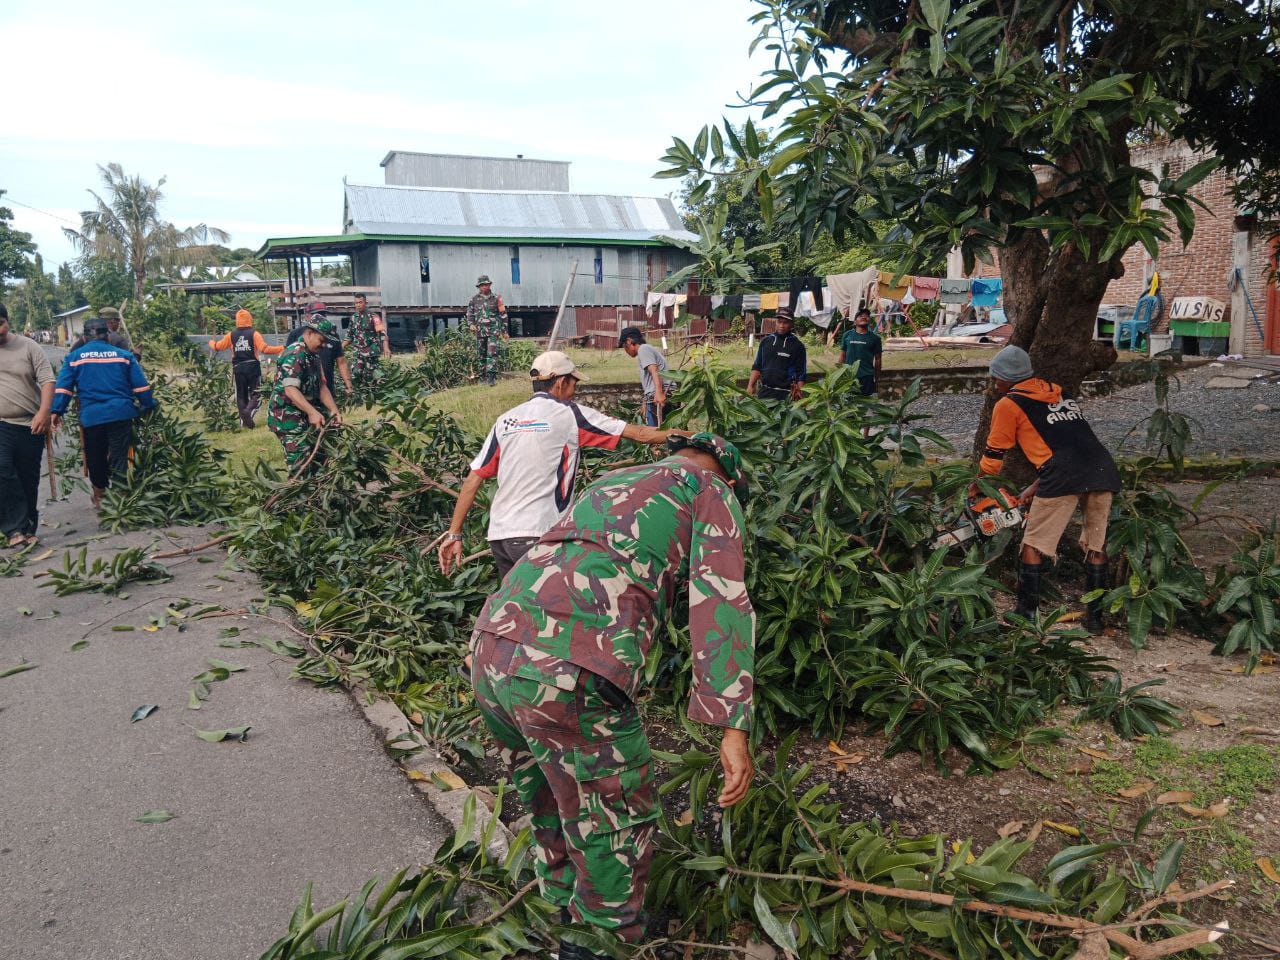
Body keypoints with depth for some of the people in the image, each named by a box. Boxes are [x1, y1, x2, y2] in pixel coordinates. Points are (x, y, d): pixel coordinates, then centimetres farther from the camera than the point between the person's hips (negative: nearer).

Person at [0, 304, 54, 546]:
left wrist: (43, 412, -16)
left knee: (29, 479, 8)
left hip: (30, 425, 1)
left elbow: (47, 381, -2)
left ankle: (27, 529, 20)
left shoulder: (28, 347, 2)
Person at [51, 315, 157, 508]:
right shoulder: (123, 354, 6)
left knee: (95, 457, 16)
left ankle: (99, 496, 32)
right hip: (121, 413, -1)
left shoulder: (74, 357, 6)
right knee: (119, 457, 1)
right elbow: (140, 385, 5)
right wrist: (149, 406, 13)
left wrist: (57, 411, 0)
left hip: (91, 416, 1)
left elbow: (63, 387, 0)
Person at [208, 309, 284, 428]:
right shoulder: (254, 334, -4)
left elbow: (217, 346, 14)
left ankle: (244, 421, 4)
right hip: (253, 367, -3)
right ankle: (249, 410, -28)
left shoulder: (231, 335, 6)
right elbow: (265, 349, -16)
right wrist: (281, 349, -11)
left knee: (241, 395, 12)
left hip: (238, 368, 3)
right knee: (255, 393, 1)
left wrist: (211, 342, 36)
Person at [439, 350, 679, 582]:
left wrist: (454, 534, 11)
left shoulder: (505, 420, 12)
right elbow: (640, 434, 1)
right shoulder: (570, 415, -2)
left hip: (498, 534, 6)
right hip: (537, 534, -6)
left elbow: (473, 479, 8)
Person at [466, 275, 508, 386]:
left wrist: (504, 331, 6)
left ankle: (491, 376, -16)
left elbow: (503, 315, 8)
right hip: (480, 331, 3)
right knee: (482, 355, 7)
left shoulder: (496, 298, 4)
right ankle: (483, 376, 15)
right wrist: (471, 324, -4)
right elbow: (469, 313, 15)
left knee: (492, 354, -13)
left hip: (494, 331, -3)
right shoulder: (474, 299, 9)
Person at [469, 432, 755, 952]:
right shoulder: (712, 492, 14)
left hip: (490, 652, 8)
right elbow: (720, 600, -5)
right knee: (614, 834, 13)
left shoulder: (609, 481, 34)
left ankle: (563, 922, 46)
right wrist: (732, 727, -11)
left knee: (552, 813, 29)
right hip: (567, 675, -8)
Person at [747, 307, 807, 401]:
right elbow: (757, 367, 14)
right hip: (764, 391, 3)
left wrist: (798, 393, -9)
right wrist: (750, 386, 4)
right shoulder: (766, 341, 9)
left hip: (785, 394, -3)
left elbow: (801, 374, 0)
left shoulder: (797, 346, 0)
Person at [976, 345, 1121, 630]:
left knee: (1034, 545, 8)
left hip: (1063, 476, -6)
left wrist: (976, 486, 35)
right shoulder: (1061, 394, 29)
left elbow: (994, 454, 18)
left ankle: (1027, 614, 10)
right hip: (1103, 468, 6)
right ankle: (1096, 617, 20)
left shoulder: (1008, 405, 10)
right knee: (1096, 546, 17)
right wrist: (1033, 490, 36)